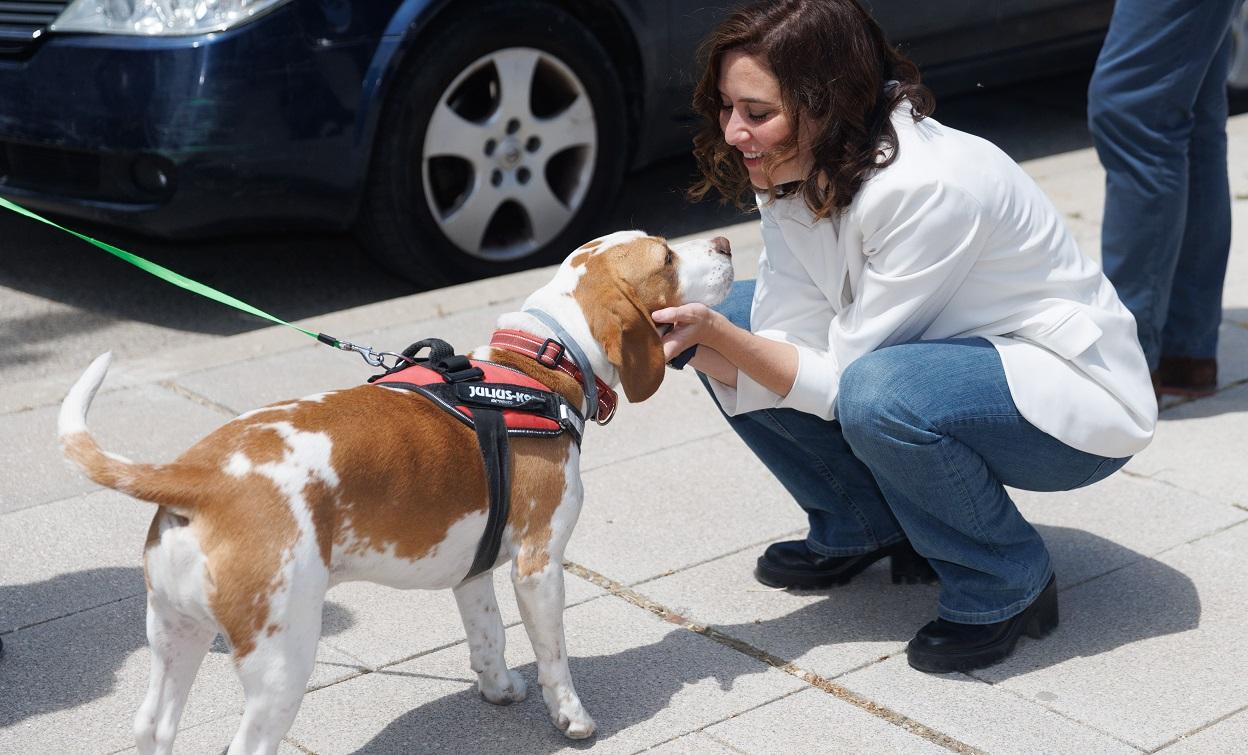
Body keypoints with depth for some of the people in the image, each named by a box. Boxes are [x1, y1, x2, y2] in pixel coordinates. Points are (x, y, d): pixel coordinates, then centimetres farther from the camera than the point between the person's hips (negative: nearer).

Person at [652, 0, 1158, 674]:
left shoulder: (928, 186, -31)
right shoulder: (791, 178, -7)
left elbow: (840, 379, -26)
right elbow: (796, 353, -10)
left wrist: (723, 338, -35)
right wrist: (703, 344, -27)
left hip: (1074, 396, -8)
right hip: (944, 357, 8)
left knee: (879, 394, -37)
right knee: (735, 311, -2)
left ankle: (1009, 586, -10)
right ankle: (862, 528, 12)